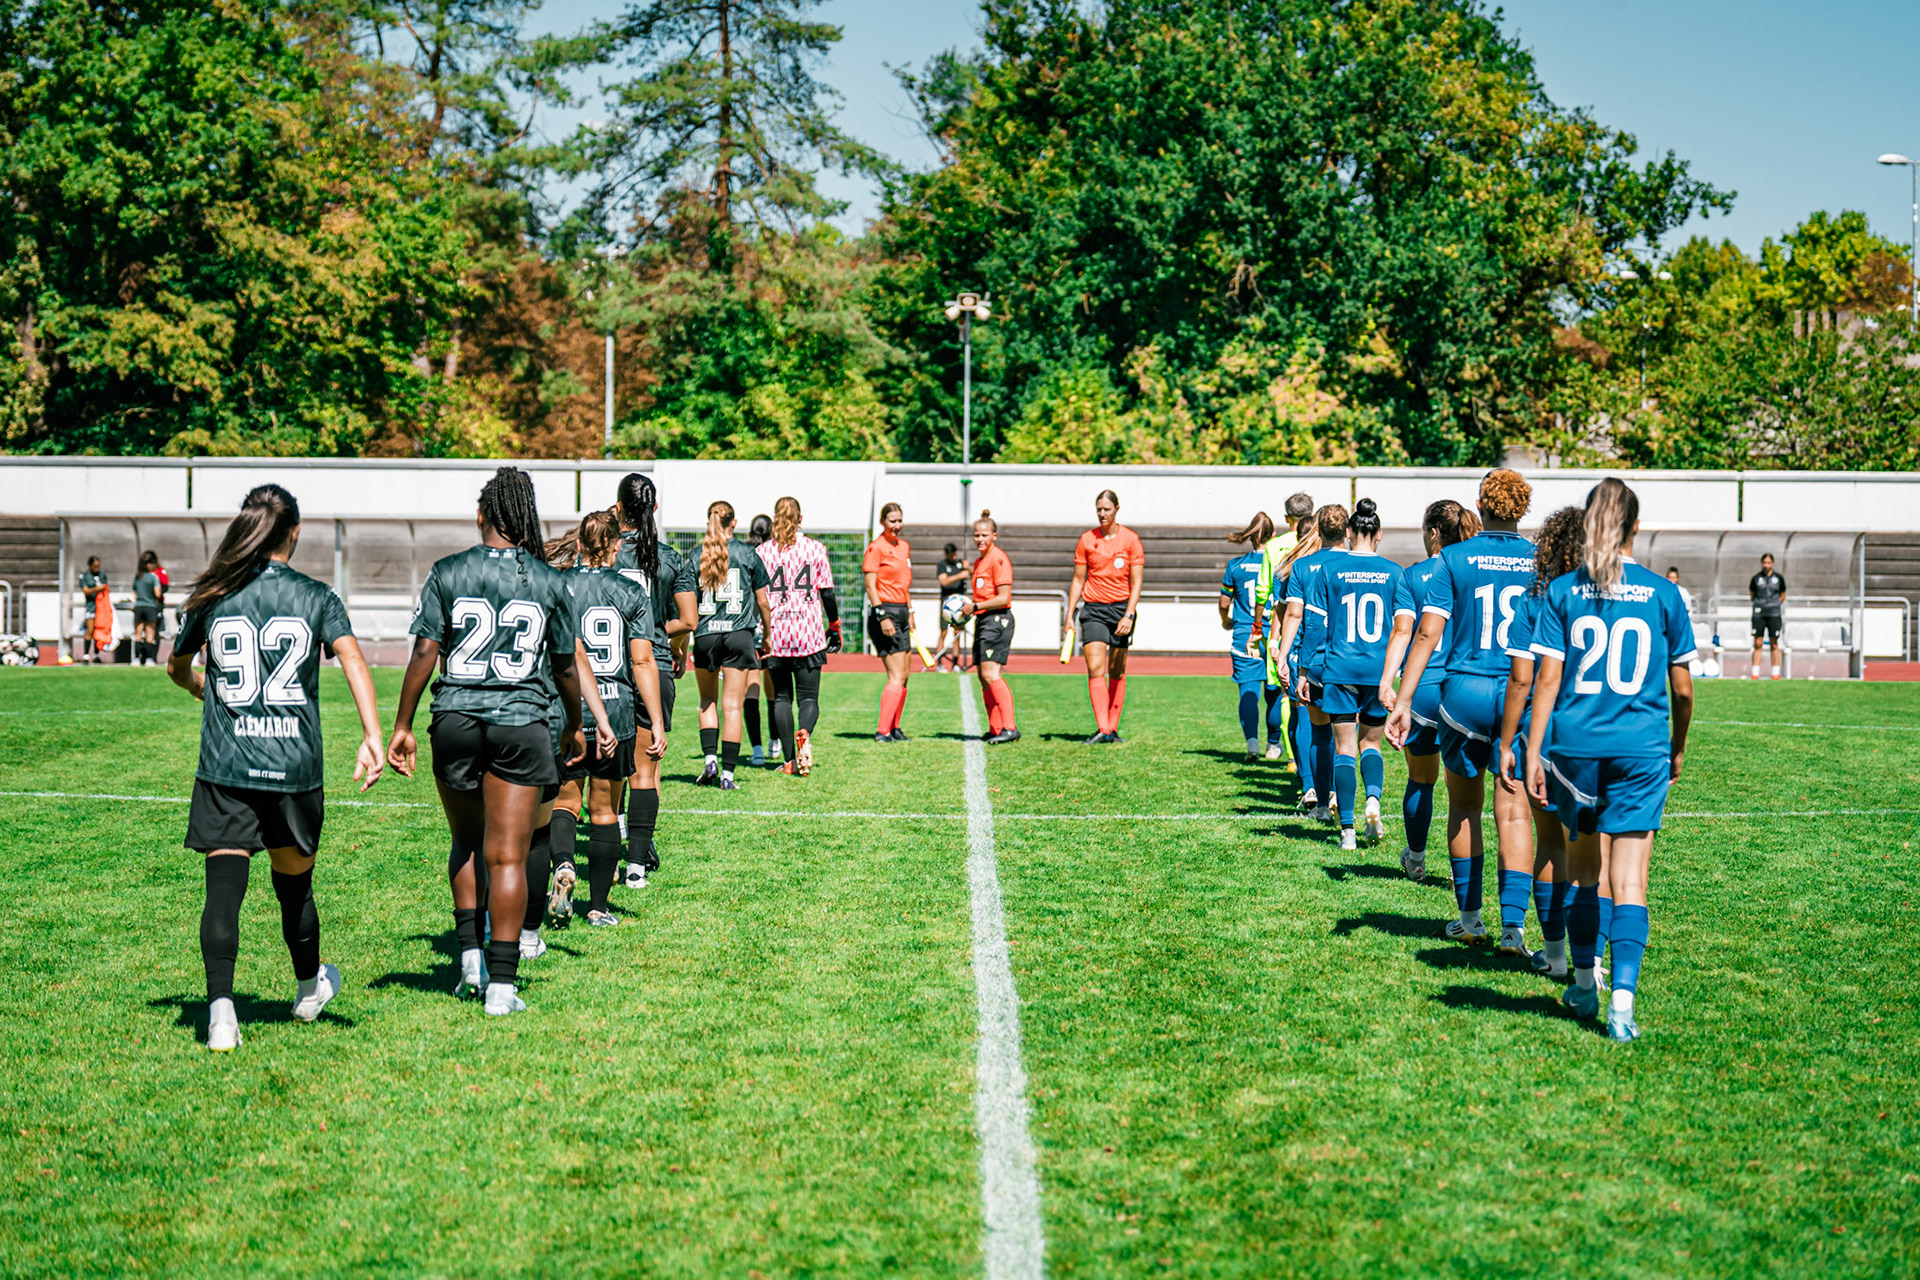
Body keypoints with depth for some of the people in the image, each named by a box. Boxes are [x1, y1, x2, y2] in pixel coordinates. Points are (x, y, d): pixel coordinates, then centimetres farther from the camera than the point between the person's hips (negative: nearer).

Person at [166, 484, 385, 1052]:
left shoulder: (211, 598, 5)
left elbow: (176, 668, 20)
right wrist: (372, 736, -20)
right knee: (294, 881, 17)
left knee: (224, 884, -5)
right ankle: (309, 988, 38)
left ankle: (220, 1006, -22)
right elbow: (353, 660, -13)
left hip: (224, 768, 0)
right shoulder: (317, 598, 2)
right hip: (296, 766, 0)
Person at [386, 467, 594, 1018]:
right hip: (521, 724, -1)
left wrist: (402, 725, 3)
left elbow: (424, 653, -4)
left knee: (466, 843, 21)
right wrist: (574, 725, 24)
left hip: (456, 720, 1)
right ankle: (501, 983, 0)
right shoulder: (549, 582, 1)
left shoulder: (447, 573, -1)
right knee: (507, 856, 1)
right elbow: (566, 666, 9)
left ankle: (469, 954, 14)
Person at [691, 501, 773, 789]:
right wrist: (767, 632, 21)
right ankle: (727, 772, 0)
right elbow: (762, 601, 6)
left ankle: (710, 758, 3)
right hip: (739, 635, -1)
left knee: (708, 701, 19)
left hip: (705, 635, 1)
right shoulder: (748, 554, 1)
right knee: (732, 705, 1)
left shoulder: (698, 555, 3)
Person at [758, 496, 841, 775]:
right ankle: (804, 734, -27)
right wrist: (834, 627, 12)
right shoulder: (815, 548, 2)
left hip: (775, 633, 0)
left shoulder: (762, 552, 2)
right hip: (809, 632, 0)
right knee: (808, 696, 4)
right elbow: (827, 593, 2)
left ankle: (791, 760, 6)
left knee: (781, 696, 10)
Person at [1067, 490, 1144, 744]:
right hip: (1093, 608, 1)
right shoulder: (1086, 540, 5)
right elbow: (1078, 580, 10)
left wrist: (1128, 615, -13)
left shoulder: (1131, 539, -1)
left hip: (1122, 607, 0)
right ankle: (1102, 730, -20)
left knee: (1116, 672, 4)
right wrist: (1069, 616, 4)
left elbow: (1136, 582, -2)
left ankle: (1113, 728, 13)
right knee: (1095, 668, -13)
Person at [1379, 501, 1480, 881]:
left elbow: (1402, 631, -9)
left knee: (1420, 779, 14)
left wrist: (1387, 682, -12)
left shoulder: (1412, 576, -1)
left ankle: (1415, 859, 29)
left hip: (1421, 689, -1)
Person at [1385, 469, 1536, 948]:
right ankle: (1512, 927, -9)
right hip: (1521, 695, 0)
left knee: (1464, 808, 15)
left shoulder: (1455, 559, -1)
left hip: (1464, 692, 0)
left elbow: (1428, 633, -7)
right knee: (1513, 812, 0)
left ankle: (1470, 917, 22)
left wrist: (1403, 701, -5)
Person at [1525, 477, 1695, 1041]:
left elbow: (1547, 678, -2)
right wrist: (1677, 749, 20)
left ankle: (1584, 985, 29)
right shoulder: (1662, 593, 1)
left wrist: (1534, 751, 2)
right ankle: (1622, 999, -13)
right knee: (1630, 876, -3)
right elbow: (1682, 688, 5)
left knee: (1583, 864, 18)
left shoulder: (1564, 590, 1)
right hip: (1641, 749, -1)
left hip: (1575, 744, 1)